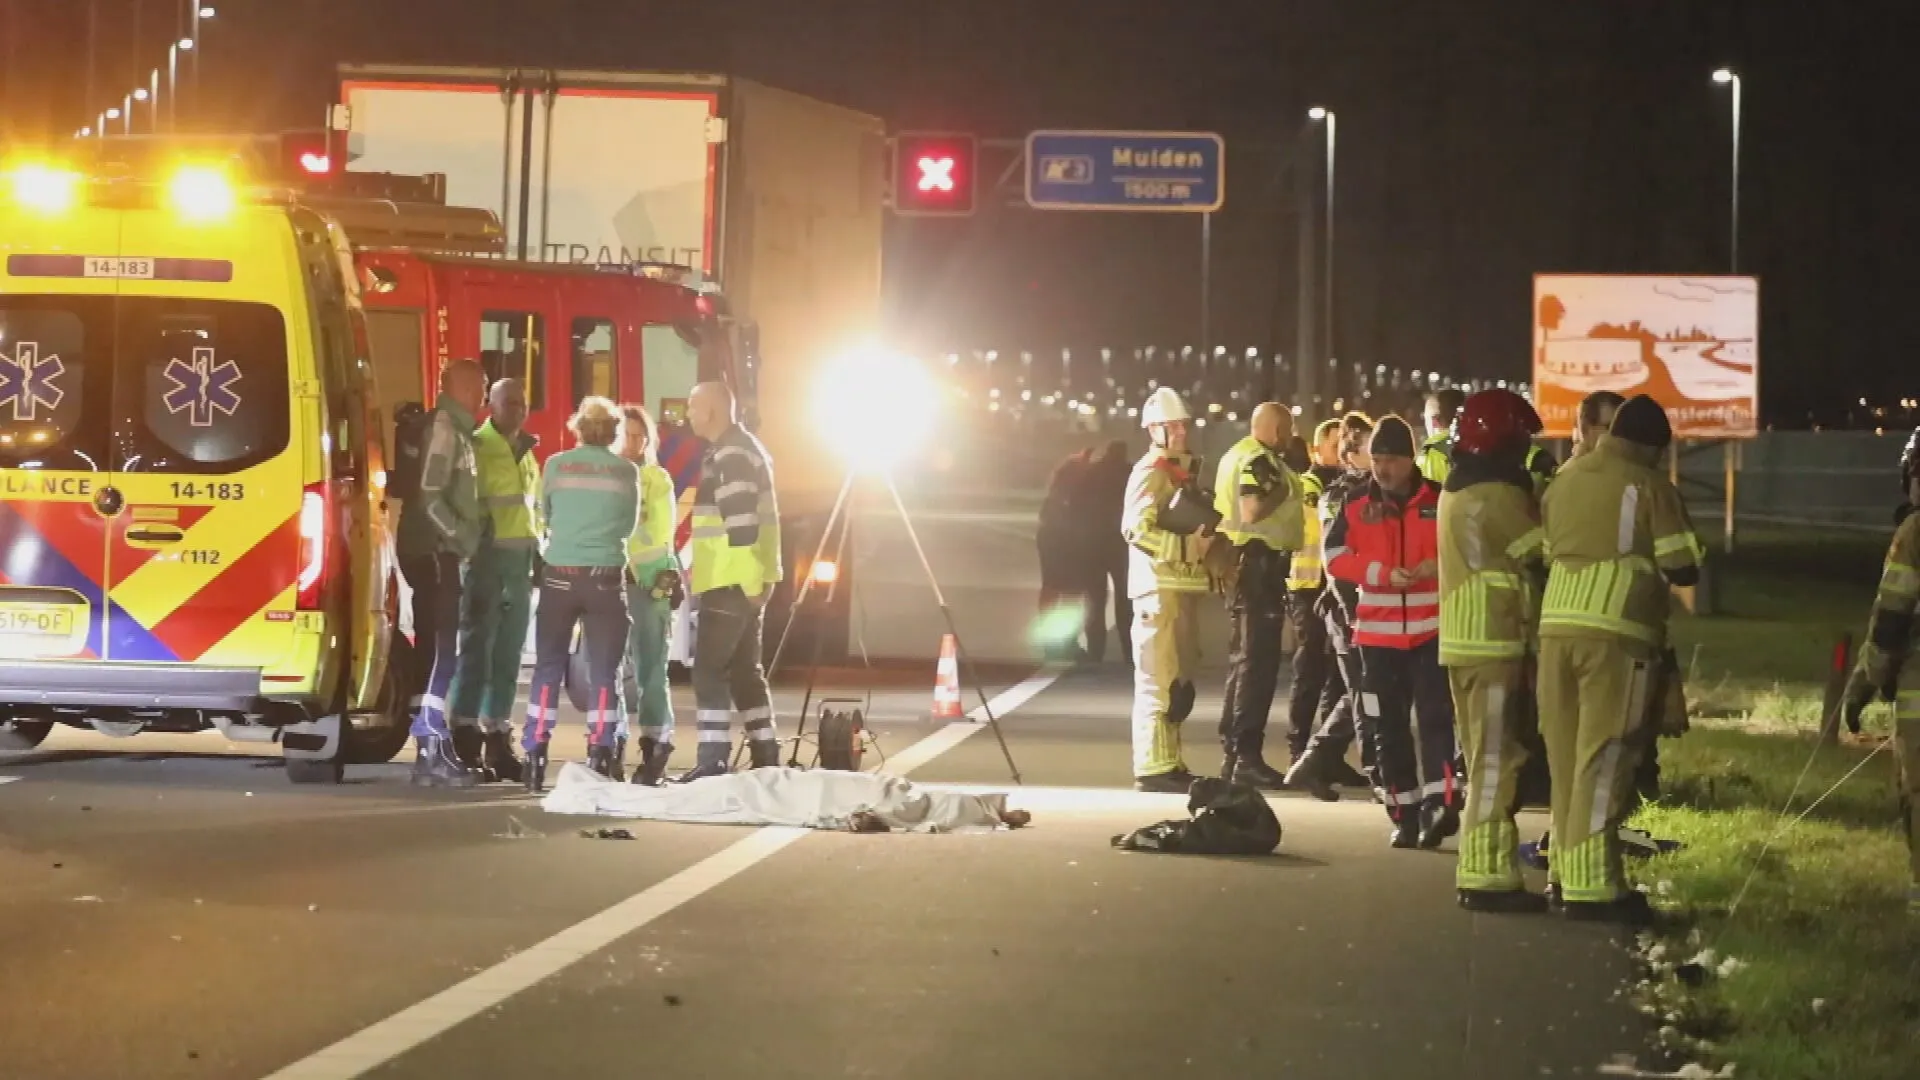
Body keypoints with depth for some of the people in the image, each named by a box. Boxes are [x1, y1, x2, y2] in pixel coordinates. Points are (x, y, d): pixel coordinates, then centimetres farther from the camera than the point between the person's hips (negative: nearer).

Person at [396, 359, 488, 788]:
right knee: (442, 651, -12)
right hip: (433, 552, -10)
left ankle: (430, 752, 14)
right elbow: (429, 496, -20)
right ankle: (434, 753, -15)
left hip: (443, 553, 10)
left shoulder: (458, 430, 17)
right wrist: (464, 536, -15)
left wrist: (473, 530, 10)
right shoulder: (444, 427, -13)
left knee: (435, 650, 11)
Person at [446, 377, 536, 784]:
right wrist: (469, 549, -21)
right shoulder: (477, 447, -6)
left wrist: (538, 552, 18)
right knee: (477, 646, -9)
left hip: (520, 560, 8)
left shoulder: (526, 454, 20)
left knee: (509, 653, 8)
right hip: (488, 556, -8)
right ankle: (466, 744, -9)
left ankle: (498, 739, 12)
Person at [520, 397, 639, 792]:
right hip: (606, 577, 0)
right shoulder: (626, 471, 1)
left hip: (560, 574, 0)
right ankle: (600, 760, 0)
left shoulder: (557, 465, 1)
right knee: (603, 670, 4)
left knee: (549, 666, 6)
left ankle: (535, 758, 2)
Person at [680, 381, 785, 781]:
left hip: (731, 581, -10)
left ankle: (712, 762, -13)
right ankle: (765, 758, 16)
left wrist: (747, 577, -23)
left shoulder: (731, 453, -15)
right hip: (744, 579, 10)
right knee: (744, 669, 14)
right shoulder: (741, 448, 19)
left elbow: (741, 519, -22)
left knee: (710, 669, -9)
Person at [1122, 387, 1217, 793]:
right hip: (1158, 585, -10)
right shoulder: (1149, 473, -9)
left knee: (1180, 679, 13)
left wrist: (1205, 540, 11)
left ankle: (1170, 762, 19)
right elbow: (1136, 528, -20)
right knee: (1157, 678, -11)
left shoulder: (1185, 471, 19)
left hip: (1184, 585, 10)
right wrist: (1188, 546, -21)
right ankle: (1152, 767, -13)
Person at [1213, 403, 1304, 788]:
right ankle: (1247, 758, -14)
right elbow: (1252, 511, -26)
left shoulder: (1239, 456, 18)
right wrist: (1286, 490, -14)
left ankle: (1233, 752, 20)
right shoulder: (1258, 460, -13)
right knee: (1259, 662, -11)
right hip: (1260, 562, -11)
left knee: (1245, 659, 15)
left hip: (1243, 560, 11)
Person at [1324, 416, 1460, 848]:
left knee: (1435, 714, -14)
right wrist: (1382, 572, -16)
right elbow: (1335, 556, -3)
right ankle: (1404, 813, 11)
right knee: (1389, 726, 5)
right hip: (1379, 631, 3)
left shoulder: (1441, 501, 0)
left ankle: (1439, 803, -22)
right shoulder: (1357, 507, 5)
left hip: (1432, 627, -3)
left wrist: (1441, 566, -17)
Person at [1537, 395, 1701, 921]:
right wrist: (1648, 564, 16)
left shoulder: (1564, 479, 14)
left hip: (1558, 625, 6)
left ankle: (1567, 871, 20)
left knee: (1566, 755, 14)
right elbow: (1682, 569, -5)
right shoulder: (1648, 486, -3)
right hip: (1616, 632, -6)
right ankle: (1591, 886, -6)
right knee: (1603, 759, -4)